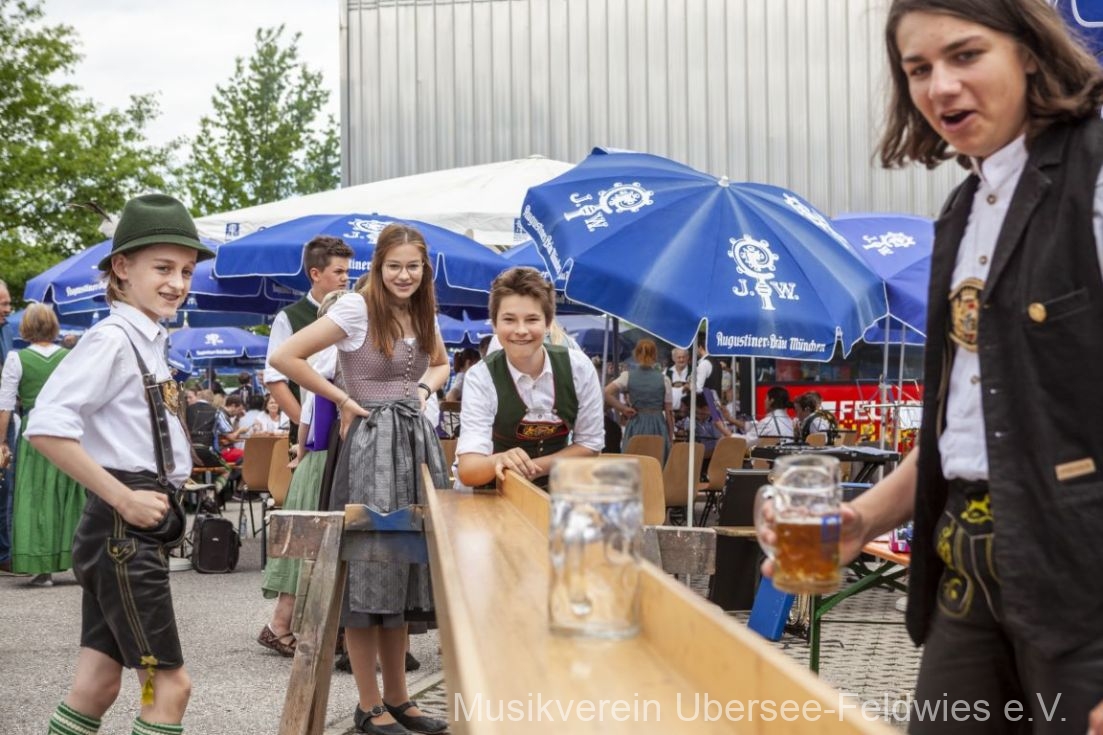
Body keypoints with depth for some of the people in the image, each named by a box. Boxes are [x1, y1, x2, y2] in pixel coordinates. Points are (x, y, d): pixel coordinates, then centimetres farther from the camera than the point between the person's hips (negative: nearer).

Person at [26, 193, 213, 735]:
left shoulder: (150, 342, 13)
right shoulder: (111, 339, -14)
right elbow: (45, 427, -25)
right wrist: (124, 500, -22)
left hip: (137, 531, 9)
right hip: (123, 531, -9)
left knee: (98, 683, 11)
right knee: (169, 683, -5)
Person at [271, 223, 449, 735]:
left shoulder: (423, 313, 10)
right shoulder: (356, 309, -11)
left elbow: (441, 363, 29)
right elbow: (284, 357, -17)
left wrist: (425, 387, 7)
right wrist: (342, 399, -12)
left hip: (417, 442, 7)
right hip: (372, 445, -7)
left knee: (405, 567, 11)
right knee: (369, 568, -3)